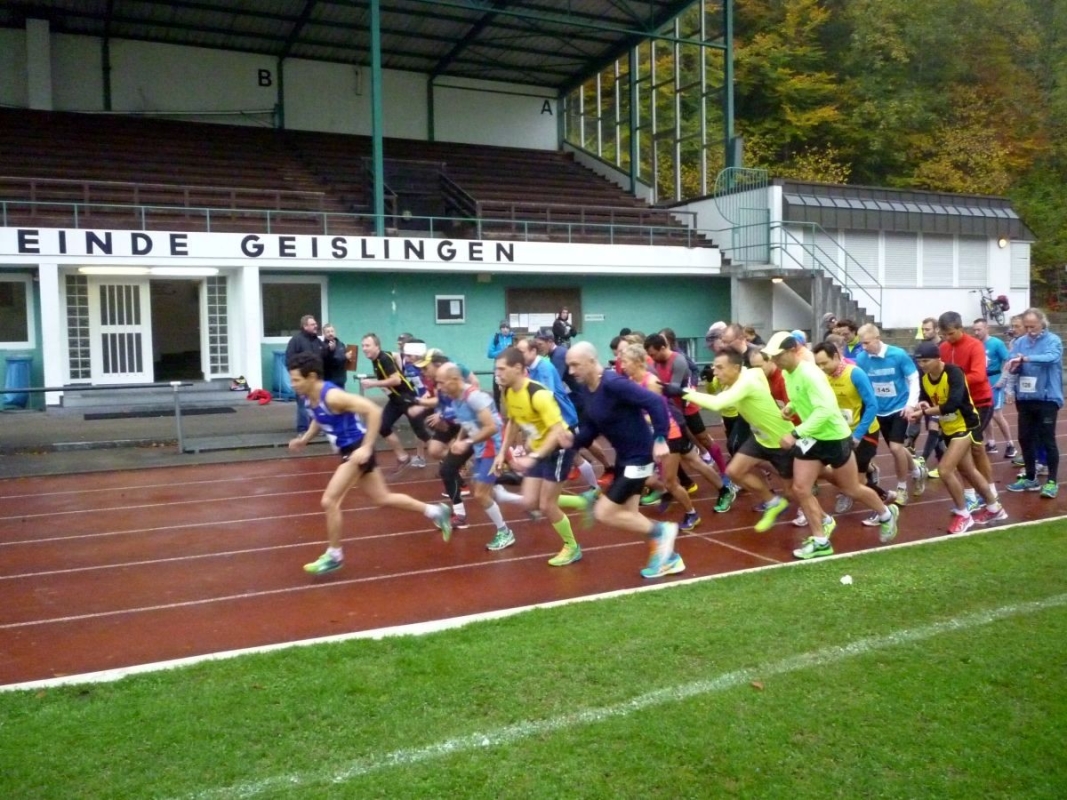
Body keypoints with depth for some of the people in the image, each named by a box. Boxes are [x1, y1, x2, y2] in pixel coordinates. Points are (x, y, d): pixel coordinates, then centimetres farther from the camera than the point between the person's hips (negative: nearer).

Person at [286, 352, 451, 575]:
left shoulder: (332, 396, -25)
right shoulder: (311, 398, 1)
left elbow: (374, 410, -29)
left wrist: (366, 447, -31)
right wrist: (304, 439, 9)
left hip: (357, 450, -10)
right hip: (349, 451, 10)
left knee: (329, 501, -11)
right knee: (382, 499, 18)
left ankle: (334, 555, 6)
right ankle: (435, 512, 31)